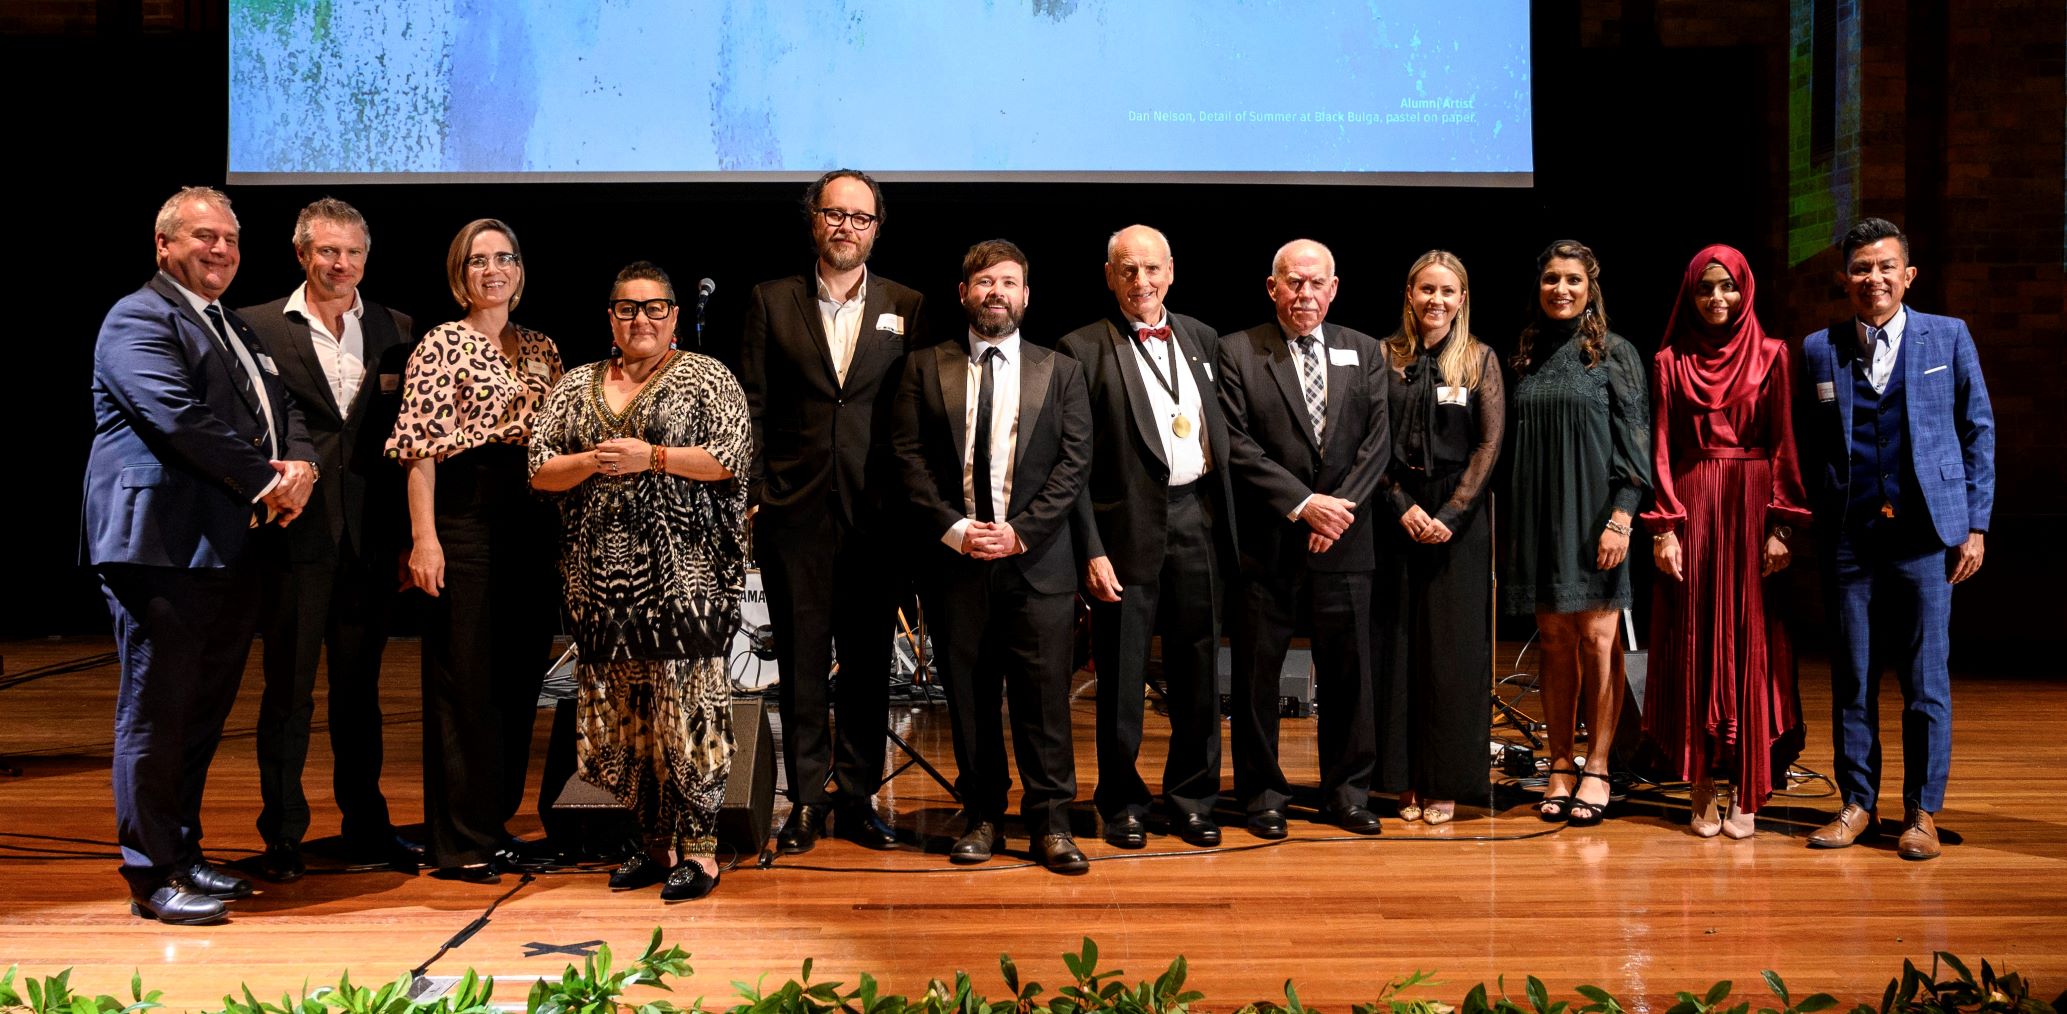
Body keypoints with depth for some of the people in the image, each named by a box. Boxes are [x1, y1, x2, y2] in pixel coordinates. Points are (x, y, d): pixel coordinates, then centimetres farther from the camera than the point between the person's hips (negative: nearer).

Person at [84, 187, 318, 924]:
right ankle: (150, 876, 6)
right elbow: (179, 418, -19)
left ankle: (183, 853, 25)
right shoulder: (139, 319, -6)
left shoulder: (237, 330, 22)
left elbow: (281, 409, 15)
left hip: (233, 551, 9)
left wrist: (300, 466, -7)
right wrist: (267, 480, -15)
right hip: (164, 547, -9)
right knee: (157, 712, -2)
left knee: (205, 711, 14)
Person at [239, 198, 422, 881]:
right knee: (288, 688, 4)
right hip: (297, 530, -3)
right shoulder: (257, 328, 1)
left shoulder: (395, 331, 9)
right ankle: (282, 836, 15)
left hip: (370, 535, 3)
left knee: (360, 688, 13)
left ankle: (365, 825, 23)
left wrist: (406, 530, -2)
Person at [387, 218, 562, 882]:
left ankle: (496, 820, 22)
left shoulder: (542, 349, 15)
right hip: (464, 519, -6)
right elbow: (421, 447, -9)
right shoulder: (439, 346, -2)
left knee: (519, 677, 9)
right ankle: (460, 842, 6)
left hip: (532, 521, 6)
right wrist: (424, 536, -16)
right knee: (464, 677, -2)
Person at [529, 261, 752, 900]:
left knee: (686, 703, -7)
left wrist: (649, 457, -13)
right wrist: (593, 463, -8)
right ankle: (655, 841, 18)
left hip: (683, 572, -5)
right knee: (621, 708, 7)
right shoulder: (577, 386, 16)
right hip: (603, 576, 5)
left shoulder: (706, 378, 4)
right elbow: (540, 470, 11)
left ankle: (699, 848, 1)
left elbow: (731, 457, -8)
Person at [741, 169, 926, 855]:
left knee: (869, 660, 6)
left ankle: (858, 796, 18)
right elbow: (752, 407, 5)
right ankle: (807, 799, 15)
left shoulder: (906, 308, 9)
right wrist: (753, 492, -3)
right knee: (801, 659, 4)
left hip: (875, 512, 1)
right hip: (795, 509, 0)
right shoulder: (772, 302, 8)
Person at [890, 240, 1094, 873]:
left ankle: (1050, 822, 7)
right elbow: (909, 457, 2)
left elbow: (1073, 461, 1)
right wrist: (953, 529, -10)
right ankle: (983, 816, 17)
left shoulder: (1060, 371, 9)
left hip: (1037, 559, 0)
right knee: (968, 695, 6)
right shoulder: (926, 368, 9)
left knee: (1045, 692, -2)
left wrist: (1021, 531, -10)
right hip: (953, 558, 1)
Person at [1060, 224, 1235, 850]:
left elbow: (1224, 433, 16)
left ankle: (1192, 798, 25)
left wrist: (1227, 519, 7)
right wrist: (1091, 551, -12)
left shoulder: (1202, 339, 12)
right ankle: (1122, 803, 20)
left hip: (1197, 518, 4)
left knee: (1197, 669, 11)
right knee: (1121, 674, 5)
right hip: (1128, 525, -4)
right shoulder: (1083, 351, -3)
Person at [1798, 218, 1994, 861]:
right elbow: (1807, 448, 9)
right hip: (1849, 538, 1)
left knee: (1926, 680, 2)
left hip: (1926, 535, -1)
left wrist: (1976, 525, 1)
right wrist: (1803, 525, 2)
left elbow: (1979, 432, 7)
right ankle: (1857, 802, 18)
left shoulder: (1948, 338, 5)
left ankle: (1923, 812, 14)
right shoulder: (1819, 351, 8)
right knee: (1851, 677, 7)